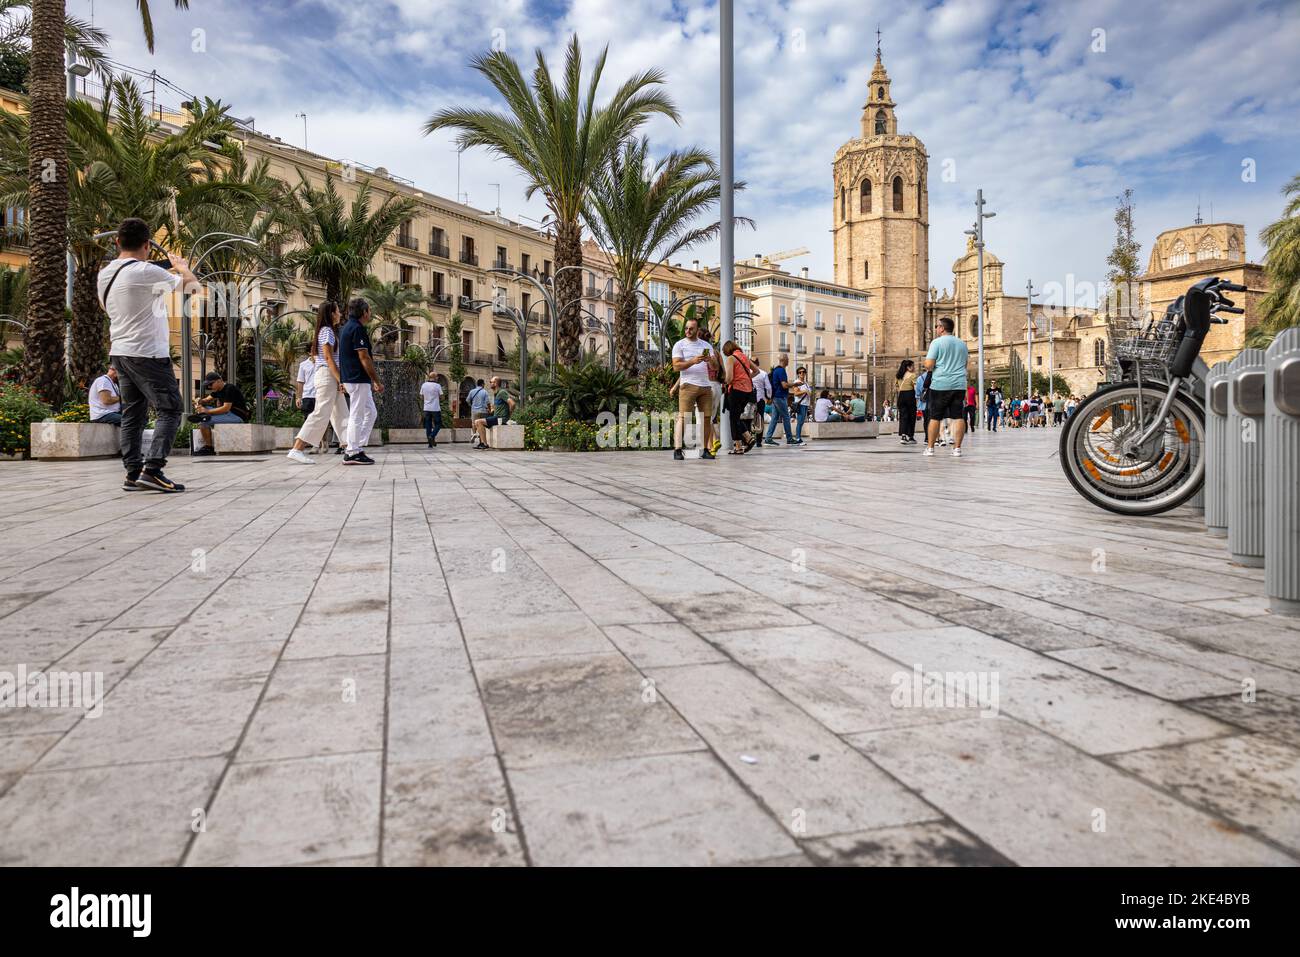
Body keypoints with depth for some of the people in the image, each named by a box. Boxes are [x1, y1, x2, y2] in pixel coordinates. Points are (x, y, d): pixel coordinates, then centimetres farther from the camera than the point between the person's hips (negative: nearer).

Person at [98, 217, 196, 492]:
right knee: (169, 410, -5)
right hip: (148, 353, -8)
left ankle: (133, 473, 9)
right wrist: (182, 266, 15)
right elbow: (191, 284, -7)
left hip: (120, 352, 8)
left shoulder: (105, 274, 10)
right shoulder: (146, 272, -14)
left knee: (132, 415, 10)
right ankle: (152, 470, -15)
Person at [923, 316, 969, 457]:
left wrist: (928, 368, 10)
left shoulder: (937, 342, -4)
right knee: (959, 417, 1)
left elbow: (929, 365, -10)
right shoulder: (962, 344, 15)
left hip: (940, 384, -4)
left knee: (935, 417, 3)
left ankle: (930, 448, 7)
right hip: (959, 385, 4)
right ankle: (957, 448, -1)